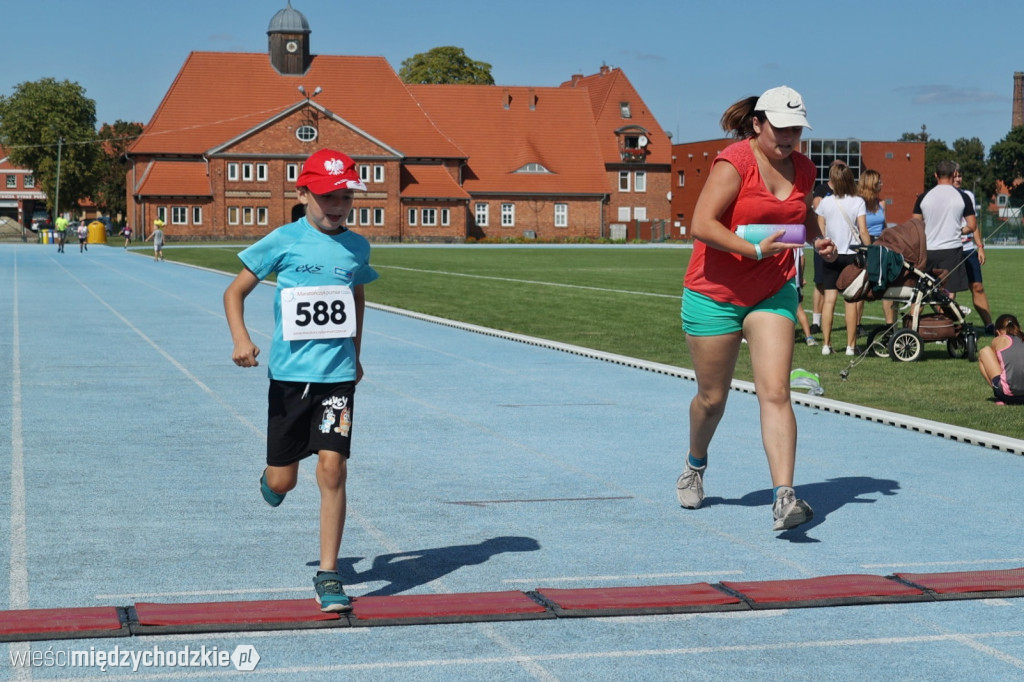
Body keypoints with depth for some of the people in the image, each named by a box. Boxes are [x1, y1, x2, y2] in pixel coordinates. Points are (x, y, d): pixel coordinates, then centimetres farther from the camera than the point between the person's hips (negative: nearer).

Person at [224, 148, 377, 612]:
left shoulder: (357, 247, 5)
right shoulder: (283, 241, -4)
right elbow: (235, 292, 1)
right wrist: (240, 338, -16)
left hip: (337, 377, 1)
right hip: (289, 375, -1)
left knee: (332, 470, -11)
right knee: (283, 481, 6)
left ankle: (328, 576, 0)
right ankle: (271, 479, 47)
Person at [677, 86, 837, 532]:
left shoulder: (803, 169, 5)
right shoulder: (734, 163, -16)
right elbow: (701, 225, -24)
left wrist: (818, 240, 4)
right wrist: (756, 249, -33)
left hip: (773, 293, 4)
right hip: (714, 294, -4)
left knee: (775, 392, -12)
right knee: (712, 398, 10)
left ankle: (784, 498, -18)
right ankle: (695, 464, 41)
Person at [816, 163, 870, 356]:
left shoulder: (825, 202, 0)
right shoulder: (858, 202, -6)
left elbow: (820, 231, 5)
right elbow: (863, 231, -8)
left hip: (830, 255, 2)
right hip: (852, 255, -2)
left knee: (829, 299, 3)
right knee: (851, 300, 1)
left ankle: (826, 344, 2)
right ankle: (851, 345, 3)